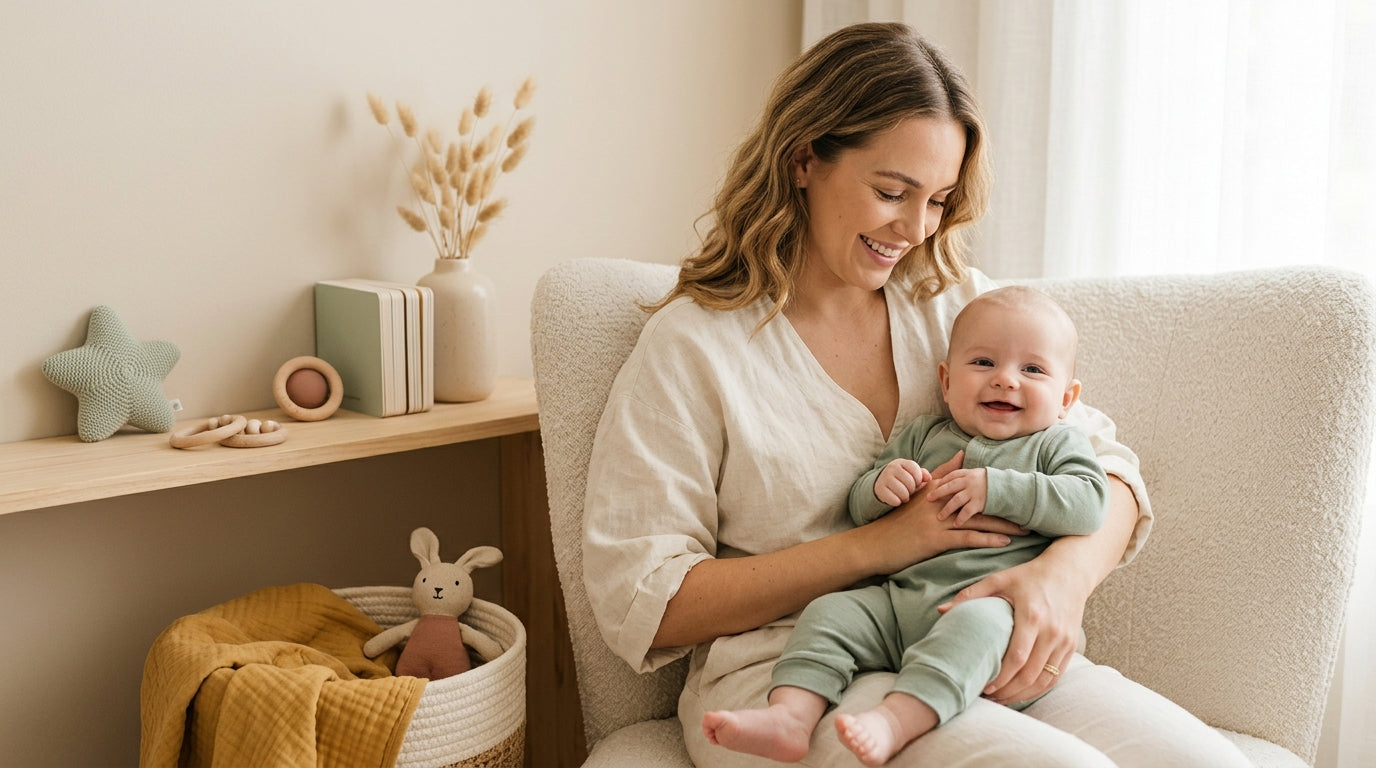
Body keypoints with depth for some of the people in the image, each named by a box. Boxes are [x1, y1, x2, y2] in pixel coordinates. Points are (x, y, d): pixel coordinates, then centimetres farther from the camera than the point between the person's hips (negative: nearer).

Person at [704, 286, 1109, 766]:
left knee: (976, 622, -36)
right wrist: (880, 485, -5)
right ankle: (790, 717, -29)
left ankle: (894, 721, -50)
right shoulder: (923, 437, 21)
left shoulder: (1057, 444, 12)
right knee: (829, 612, -15)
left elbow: (1090, 502, -8)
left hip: (991, 604, -4)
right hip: (898, 600, 5)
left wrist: (997, 488, -15)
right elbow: (858, 508, 19)